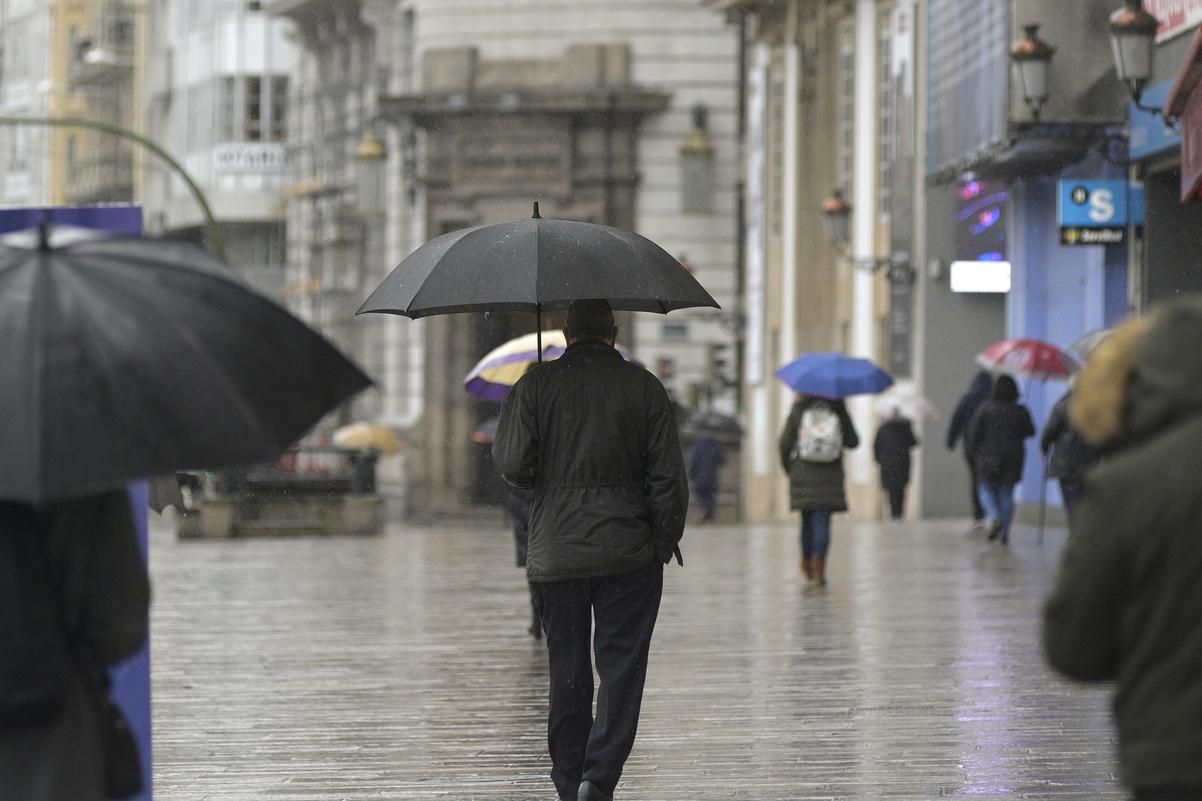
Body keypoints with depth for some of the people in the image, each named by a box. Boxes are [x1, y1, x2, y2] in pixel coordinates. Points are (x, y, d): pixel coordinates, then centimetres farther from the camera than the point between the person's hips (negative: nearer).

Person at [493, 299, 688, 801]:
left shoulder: (536, 386, 1)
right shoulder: (643, 387, 1)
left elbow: (510, 463, -5)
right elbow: (668, 475, -2)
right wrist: (665, 539, 6)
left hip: (555, 551, 1)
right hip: (628, 553, -1)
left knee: (567, 670, 11)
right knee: (621, 665, 0)